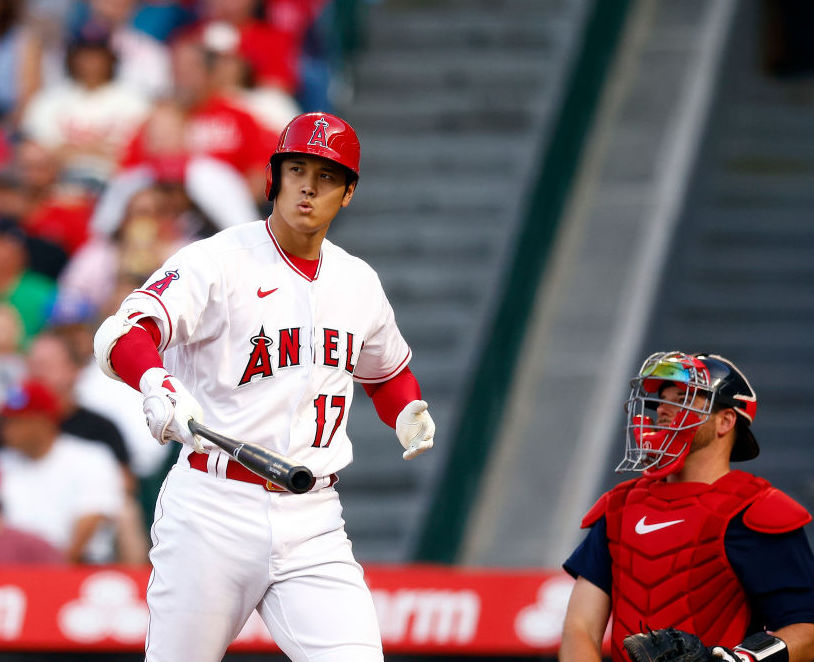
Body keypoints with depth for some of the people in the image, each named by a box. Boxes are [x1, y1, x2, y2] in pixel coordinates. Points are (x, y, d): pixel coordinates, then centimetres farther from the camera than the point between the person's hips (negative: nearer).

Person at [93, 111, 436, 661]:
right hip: (214, 511, -4)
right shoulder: (217, 261, -6)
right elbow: (122, 334, -22)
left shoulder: (359, 284, 13)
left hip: (313, 523, 4)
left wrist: (410, 416, 9)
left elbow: (387, 371, 32)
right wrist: (159, 384, -44)